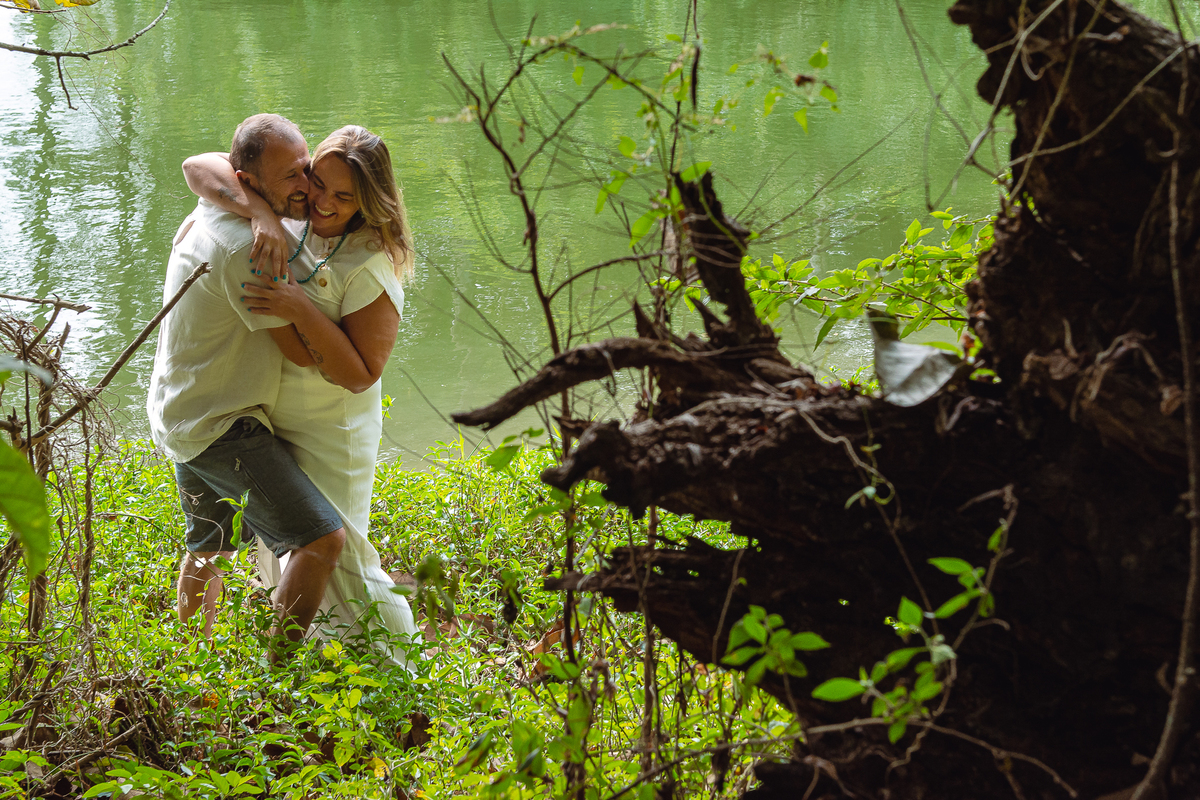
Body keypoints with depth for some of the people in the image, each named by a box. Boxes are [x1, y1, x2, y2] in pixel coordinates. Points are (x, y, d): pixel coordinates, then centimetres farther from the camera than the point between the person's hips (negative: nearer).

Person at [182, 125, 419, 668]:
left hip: (330, 436, -7)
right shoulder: (288, 214, -8)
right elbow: (199, 168, -16)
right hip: (270, 423, 7)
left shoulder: (372, 267, -24)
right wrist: (260, 211, -33)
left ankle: (392, 662, 17)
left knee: (334, 558, 0)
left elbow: (358, 375, -25)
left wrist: (302, 311, -35)